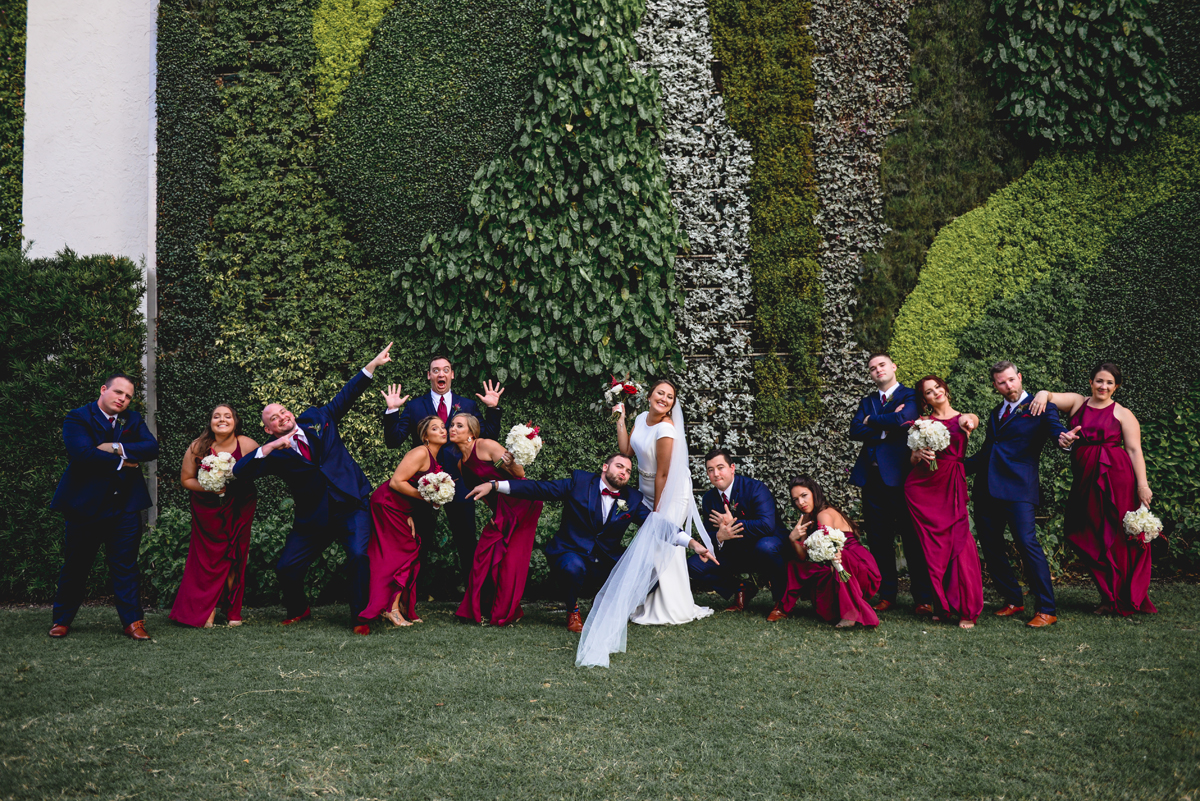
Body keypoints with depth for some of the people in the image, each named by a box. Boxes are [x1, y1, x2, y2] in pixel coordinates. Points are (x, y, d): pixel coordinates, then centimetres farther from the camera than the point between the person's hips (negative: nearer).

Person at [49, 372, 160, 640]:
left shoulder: (133, 419, 10)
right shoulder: (77, 418, -4)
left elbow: (152, 447, -5)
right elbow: (83, 454, -19)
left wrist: (118, 448, -16)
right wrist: (123, 463, -12)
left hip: (125, 507, 3)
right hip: (86, 505, -3)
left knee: (126, 566, 5)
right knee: (75, 566, 8)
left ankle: (133, 622, 8)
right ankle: (62, 620, 24)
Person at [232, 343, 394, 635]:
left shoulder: (316, 418, 8)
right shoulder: (275, 453, 0)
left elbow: (347, 394, 11)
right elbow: (240, 471, -13)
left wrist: (373, 364, 4)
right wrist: (272, 446, -22)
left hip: (351, 506, -1)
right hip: (313, 518, 1)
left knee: (358, 556, -20)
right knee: (286, 567, 1)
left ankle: (361, 617, -4)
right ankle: (299, 610, 32)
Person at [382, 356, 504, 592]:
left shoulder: (469, 405, 10)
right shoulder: (414, 406, 7)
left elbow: (490, 438, 5)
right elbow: (393, 442, 1)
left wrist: (492, 409, -6)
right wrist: (391, 411, -11)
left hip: (459, 482, 1)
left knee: (467, 542, 4)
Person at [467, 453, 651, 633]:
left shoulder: (632, 499, 7)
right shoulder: (579, 482, -2)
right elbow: (538, 488, -6)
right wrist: (494, 485, -14)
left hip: (607, 564, 3)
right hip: (572, 555, -3)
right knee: (574, 567, -38)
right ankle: (573, 611, -4)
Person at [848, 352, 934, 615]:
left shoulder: (910, 396, 3)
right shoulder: (867, 402, 19)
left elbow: (902, 419, -17)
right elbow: (855, 431, 4)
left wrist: (872, 421, -2)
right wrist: (885, 425, -9)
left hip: (899, 475, -5)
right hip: (872, 477, 5)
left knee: (912, 539, -3)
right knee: (878, 541, 7)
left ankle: (923, 598, 2)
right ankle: (886, 595, 14)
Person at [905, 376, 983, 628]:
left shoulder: (965, 418, 11)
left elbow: (971, 422, -14)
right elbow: (912, 459, 9)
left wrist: (967, 421, -38)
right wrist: (919, 454, -14)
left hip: (952, 486, -1)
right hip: (922, 486, 1)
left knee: (959, 543, -12)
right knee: (933, 548, 0)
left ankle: (966, 609, -6)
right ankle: (942, 606, 9)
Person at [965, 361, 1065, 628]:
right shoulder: (995, 413, 22)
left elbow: (1054, 428, -17)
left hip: (1018, 488, -7)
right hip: (986, 489, 7)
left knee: (1027, 543, -14)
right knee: (991, 547, 8)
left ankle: (1046, 610, -7)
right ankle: (1013, 600, 23)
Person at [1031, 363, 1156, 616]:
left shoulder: (1122, 414, 2)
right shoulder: (1077, 403, 12)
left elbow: (1134, 450, -4)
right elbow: (1049, 396, 3)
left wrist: (1142, 484, -11)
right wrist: (1043, 395, -21)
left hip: (1116, 477, -4)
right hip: (1085, 479, 4)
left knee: (1118, 536, -2)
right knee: (1094, 538, 6)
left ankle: (1129, 599, 8)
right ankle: (1109, 598, 16)